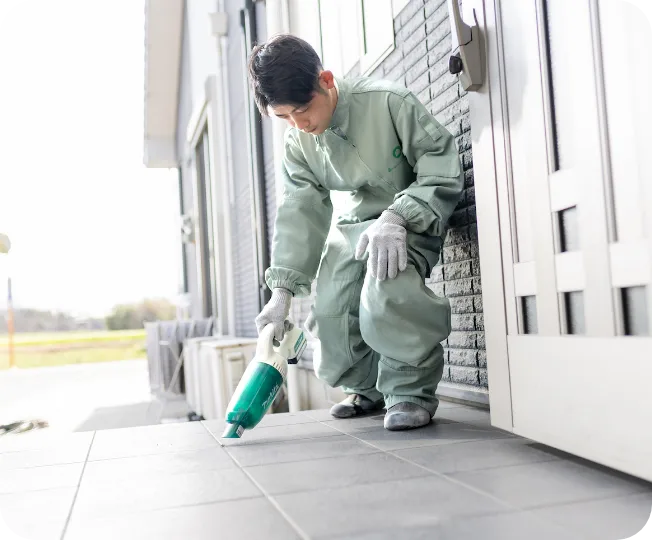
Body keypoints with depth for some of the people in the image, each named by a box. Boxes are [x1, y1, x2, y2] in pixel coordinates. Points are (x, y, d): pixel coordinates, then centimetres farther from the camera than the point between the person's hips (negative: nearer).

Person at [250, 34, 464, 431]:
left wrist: (396, 218, -34)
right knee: (330, 311, -4)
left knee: (386, 296, -34)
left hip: (411, 220, -6)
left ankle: (413, 391, -11)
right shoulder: (298, 143, -3)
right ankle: (365, 389, 25)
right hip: (351, 225, 6)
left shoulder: (388, 102, -22)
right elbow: (300, 213, -5)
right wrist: (282, 291, -14)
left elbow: (443, 168, -20)